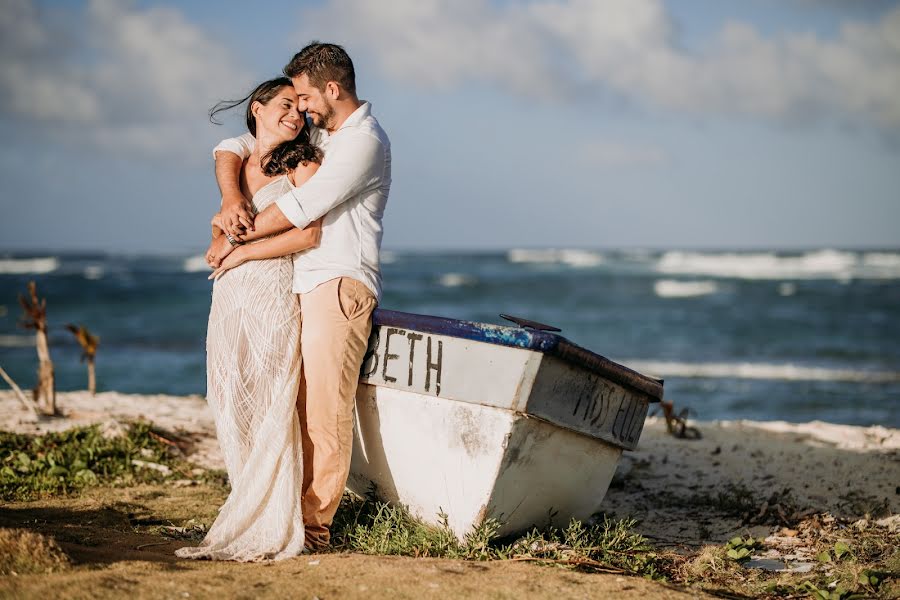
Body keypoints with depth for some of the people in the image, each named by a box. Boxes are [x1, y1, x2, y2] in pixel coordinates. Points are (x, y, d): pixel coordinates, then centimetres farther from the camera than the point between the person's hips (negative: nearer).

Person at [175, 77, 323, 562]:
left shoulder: (302, 164, 0)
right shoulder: (237, 165, 18)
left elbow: (309, 234, -11)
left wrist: (241, 253, -7)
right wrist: (219, 236, 3)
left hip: (273, 300, -6)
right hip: (228, 301, 6)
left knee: (270, 414, -8)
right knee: (232, 413, 4)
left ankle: (269, 530, -4)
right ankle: (248, 514, 11)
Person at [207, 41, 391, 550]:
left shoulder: (366, 142, -8)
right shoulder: (311, 133, 19)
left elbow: (302, 206, -15)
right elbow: (233, 149, 17)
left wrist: (233, 240, -7)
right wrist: (231, 198, -5)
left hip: (339, 285, -8)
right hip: (298, 284, 8)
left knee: (324, 406, -12)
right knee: (293, 405, 3)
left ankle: (315, 525, -11)